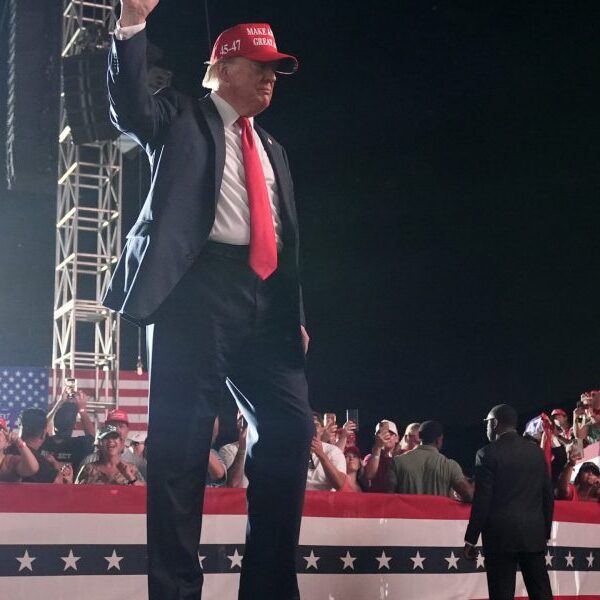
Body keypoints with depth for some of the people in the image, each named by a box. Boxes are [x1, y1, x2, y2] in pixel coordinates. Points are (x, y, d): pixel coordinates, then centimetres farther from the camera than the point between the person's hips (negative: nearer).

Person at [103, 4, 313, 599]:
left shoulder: (272, 149, 28)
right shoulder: (181, 117, 12)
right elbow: (130, 109, -10)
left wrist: (296, 315, 17)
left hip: (265, 298, 6)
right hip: (197, 286, -6)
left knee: (289, 428, -2)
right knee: (181, 440, -7)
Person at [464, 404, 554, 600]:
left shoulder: (488, 453, -7)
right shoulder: (537, 452, 8)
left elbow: (482, 501, -10)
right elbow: (548, 495, 10)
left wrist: (471, 540, -4)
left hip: (501, 535, -5)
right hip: (534, 534, 5)